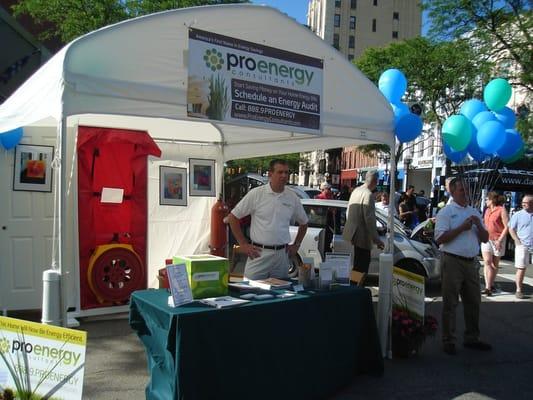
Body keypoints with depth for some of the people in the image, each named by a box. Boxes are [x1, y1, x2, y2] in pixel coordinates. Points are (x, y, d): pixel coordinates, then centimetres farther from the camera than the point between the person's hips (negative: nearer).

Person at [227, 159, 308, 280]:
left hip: (282, 255, 4)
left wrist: (296, 245, 12)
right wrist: (243, 244, -4)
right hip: (258, 254, -3)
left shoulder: (292, 198, 6)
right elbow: (233, 217, -2)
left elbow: (303, 223, 21)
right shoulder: (256, 194, -5)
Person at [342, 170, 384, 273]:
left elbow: (348, 212, 16)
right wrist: (376, 239, -16)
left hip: (353, 232, 9)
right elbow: (369, 219, -21)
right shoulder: (368, 195, -18)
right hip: (362, 235, -9)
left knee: (358, 263, 19)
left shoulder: (356, 190, 8)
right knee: (362, 265, -2)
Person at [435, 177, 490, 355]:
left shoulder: (474, 212, 14)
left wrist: (478, 225, -5)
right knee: (450, 303, 1)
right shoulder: (446, 212, -5)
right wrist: (462, 228, -16)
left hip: (471, 262, 6)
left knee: (473, 302, 14)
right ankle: (448, 341, 11)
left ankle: (471, 338, 28)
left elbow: (485, 239, 13)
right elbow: (440, 239, -14)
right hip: (452, 261, -6)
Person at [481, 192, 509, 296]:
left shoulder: (502, 210, -7)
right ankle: (488, 287, -12)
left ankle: (491, 285, 21)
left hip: (498, 240, -4)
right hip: (486, 239, 4)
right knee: (487, 262, -9)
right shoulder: (487, 210, 12)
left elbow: (507, 227, -11)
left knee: (495, 264, 8)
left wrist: (499, 240, -17)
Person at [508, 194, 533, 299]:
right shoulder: (518, 215, 1)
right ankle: (519, 290, 5)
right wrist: (517, 241, -8)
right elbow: (511, 229, 3)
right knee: (521, 268, -1)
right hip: (522, 245, -2)